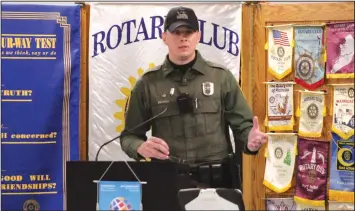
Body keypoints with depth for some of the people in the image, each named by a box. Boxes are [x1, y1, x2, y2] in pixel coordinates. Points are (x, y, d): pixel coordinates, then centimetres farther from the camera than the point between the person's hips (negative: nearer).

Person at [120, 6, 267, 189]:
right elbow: (129, 136, 6)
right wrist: (141, 147, -16)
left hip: (216, 179, 0)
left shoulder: (221, 77, 3)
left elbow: (242, 124, 4)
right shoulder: (148, 83, 3)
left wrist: (250, 140, -18)